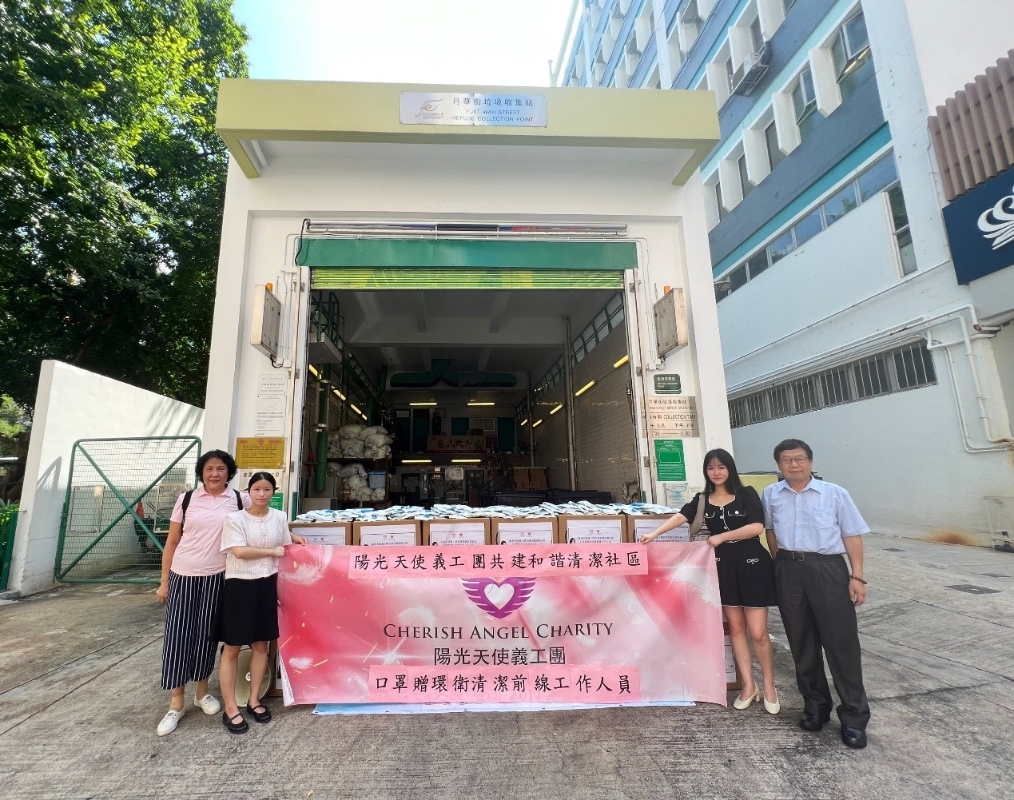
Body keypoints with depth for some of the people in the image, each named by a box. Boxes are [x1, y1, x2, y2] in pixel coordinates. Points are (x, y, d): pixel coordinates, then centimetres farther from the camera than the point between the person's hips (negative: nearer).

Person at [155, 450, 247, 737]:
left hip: (217, 577, 0)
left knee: (207, 634, 11)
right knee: (178, 634, 4)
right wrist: (163, 581, 3)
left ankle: (202, 692, 30)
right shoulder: (186, 499, 0)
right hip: (183, 575, 0)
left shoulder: (239, 500, -2)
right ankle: (176, 702, 19)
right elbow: (172, 542, 4)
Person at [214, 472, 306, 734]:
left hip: (267, 586, 4)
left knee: (261, 645, 15)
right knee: (232, 648, 6)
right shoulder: (235, 518, -11)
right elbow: (239, 551, -20)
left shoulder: (279, 518, 2)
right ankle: (230, 708, 21)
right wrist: (272, 551, -13)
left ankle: (254, 700, 31)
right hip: (240, 586, -4)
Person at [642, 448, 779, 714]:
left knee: (758, 631, 1)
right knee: (736, 627, 11)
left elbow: (757, 527, -14)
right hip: (723, 568, 3)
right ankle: (748, 685, 25)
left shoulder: (746, 493, -5)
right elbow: (680, 517, -9)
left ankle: (769, 686, 23)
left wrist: (721, 536, -12)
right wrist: (654, 534, -22)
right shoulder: (703, 499, 4)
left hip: (752, 565, -3)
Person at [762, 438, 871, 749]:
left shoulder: (834, 493, -2)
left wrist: (857, 576, -7)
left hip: (828, 569, -3)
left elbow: (852, 536, -1)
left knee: (841, 642, 1)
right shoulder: (771, 495, 5)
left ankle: (854, 716, 16)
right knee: (801, 642, 12)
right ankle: (815, 706, 28)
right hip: (789, 572, 3)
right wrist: (782, 564, 12)